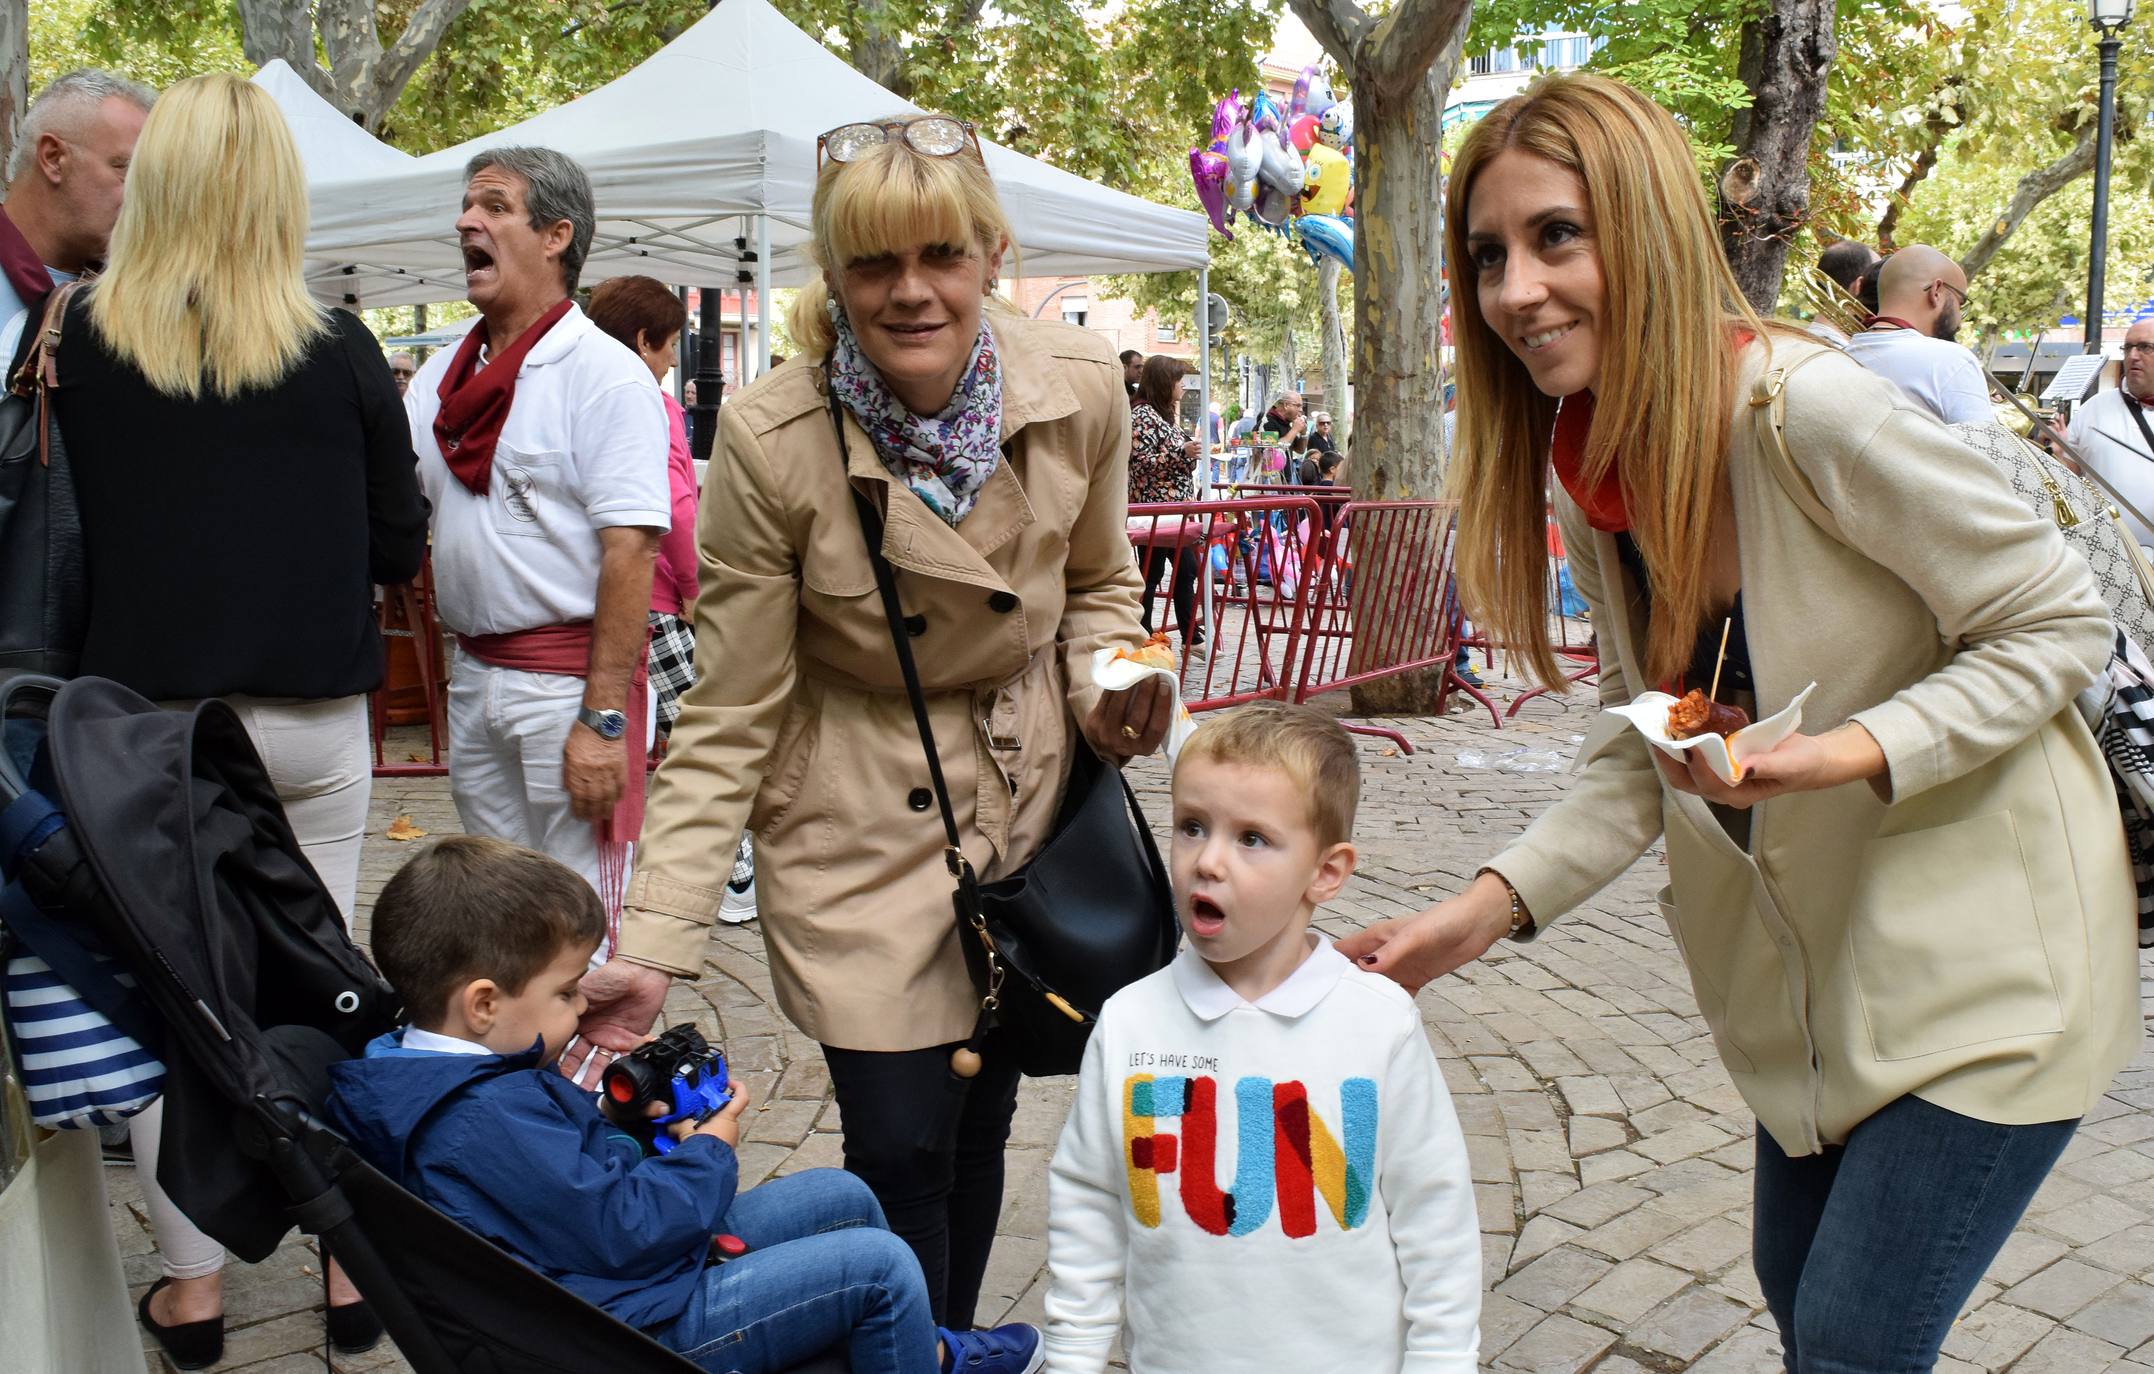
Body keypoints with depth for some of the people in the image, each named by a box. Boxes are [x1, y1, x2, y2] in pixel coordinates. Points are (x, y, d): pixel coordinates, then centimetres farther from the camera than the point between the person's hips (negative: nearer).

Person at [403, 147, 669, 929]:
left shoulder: (605, 375, -10)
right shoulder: (444, 374, 12)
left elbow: (631, 550, -17)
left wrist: (604, 717, -22)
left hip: (568, 677, -7)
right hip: (474, 673, 7)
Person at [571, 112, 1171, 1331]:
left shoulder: (1080, 386, -13)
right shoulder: (771, 441, -22)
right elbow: (728, 718, -17)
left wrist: (1108, 692, -13)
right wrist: (651, 948, -22)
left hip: (1028, 802, 4)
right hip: (861, 829, -3)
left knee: (980, 1121, 14)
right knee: (899, 1147, -3)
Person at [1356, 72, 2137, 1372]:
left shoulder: (1805, 406, -27)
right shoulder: (1589, 472, -4)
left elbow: (2060, 623, -17)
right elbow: (1644, 752, 1)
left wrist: (1852, 753, -31)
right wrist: (1491, 904, -11)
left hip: (1986, 955, -7)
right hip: (1816, 963, 7)